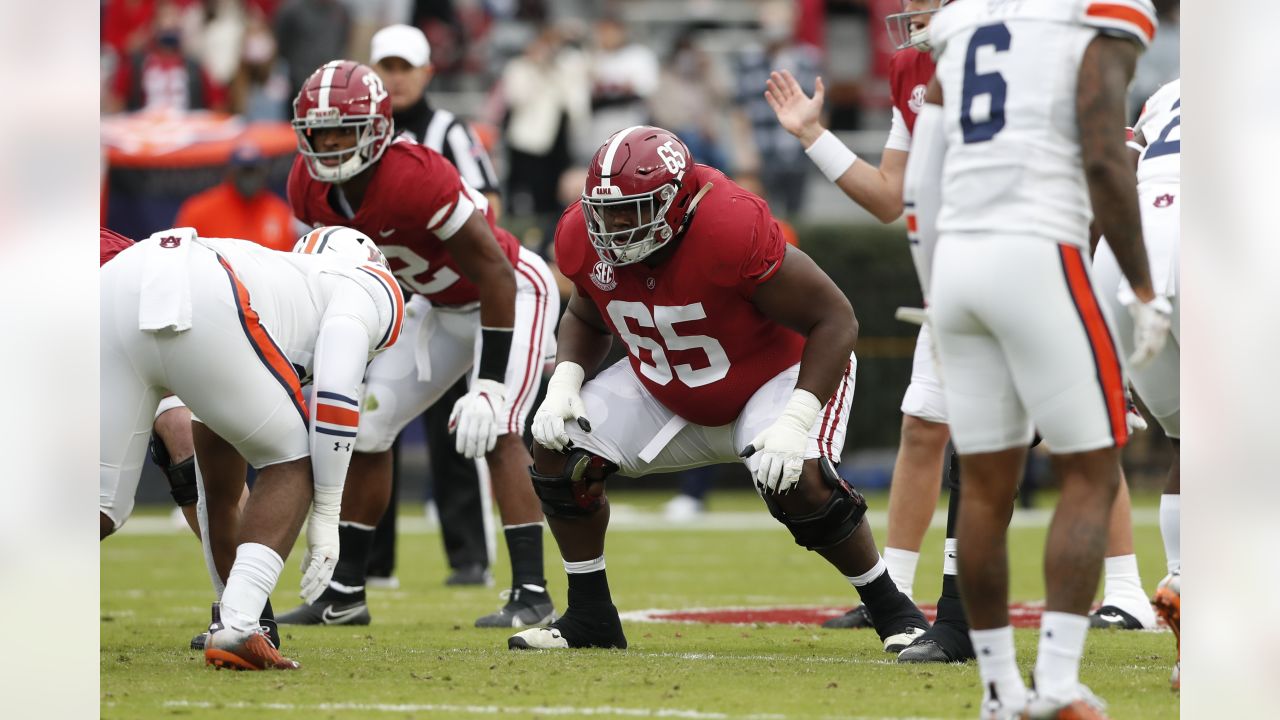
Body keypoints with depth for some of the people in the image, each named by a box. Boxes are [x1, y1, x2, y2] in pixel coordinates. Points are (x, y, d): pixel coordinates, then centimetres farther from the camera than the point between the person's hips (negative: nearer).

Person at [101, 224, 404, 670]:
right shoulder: (364, 286, 25)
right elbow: (334, 394, 8)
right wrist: (326, 515, 12)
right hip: (193, 306, -6)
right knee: (293, 462, 14)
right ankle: (235, 632, -2)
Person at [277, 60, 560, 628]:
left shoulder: (416, 178, -36)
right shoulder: (310, 188, -13)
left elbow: (495, 274, -31)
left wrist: (489, 385, -33)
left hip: (511, 294, -8)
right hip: (439, 305, 8)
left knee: (493, 430, -25)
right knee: (366, 426, 3)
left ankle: (531, 593, -23)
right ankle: (344, 594, 12)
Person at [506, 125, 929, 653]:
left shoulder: (731, 229, -36)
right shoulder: (585, 239, -17)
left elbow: (834, 321, -29)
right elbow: (587, 318, 7)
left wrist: (795, 423, -36)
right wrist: (563, 382, -14)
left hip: (780, 372, -6)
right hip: (666, 388, 6)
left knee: (798, 481, -31)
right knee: (560, 449, -8)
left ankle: (892, 611, -9)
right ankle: (590, 619, 6)